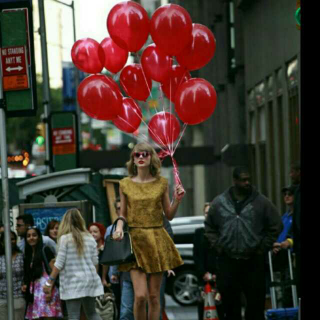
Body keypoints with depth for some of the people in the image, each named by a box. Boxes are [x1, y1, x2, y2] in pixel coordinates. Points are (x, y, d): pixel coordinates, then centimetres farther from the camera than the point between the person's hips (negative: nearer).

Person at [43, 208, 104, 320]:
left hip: (73, 283, -5)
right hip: (90, 279, 5)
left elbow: (59, 263, -9)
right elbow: (95, 262, 10)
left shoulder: (64, 239, -7)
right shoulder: (90, 238, 7)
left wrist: (50, 282, -3)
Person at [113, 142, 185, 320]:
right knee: (140, 295, -12)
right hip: (135, 240, -1)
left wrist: (177, 200, -8)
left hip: (157, 241, 1)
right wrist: (119, 228, -10)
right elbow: (123, 214, 10)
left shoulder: (162, 183, 5)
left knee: (154, 296, 3)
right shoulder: (126, 184, 4)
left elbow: (169, 215, 9)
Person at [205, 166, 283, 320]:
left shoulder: (261, 202, 1)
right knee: (230, 301, 4)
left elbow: (276, 226, 7)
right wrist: (217, 245, 5)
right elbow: (209, 226, 17)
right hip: (227, 261, 1)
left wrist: (263, 247, 1)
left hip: (253, 261, -1)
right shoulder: (219, 202, 6)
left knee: (256, 300, -2)